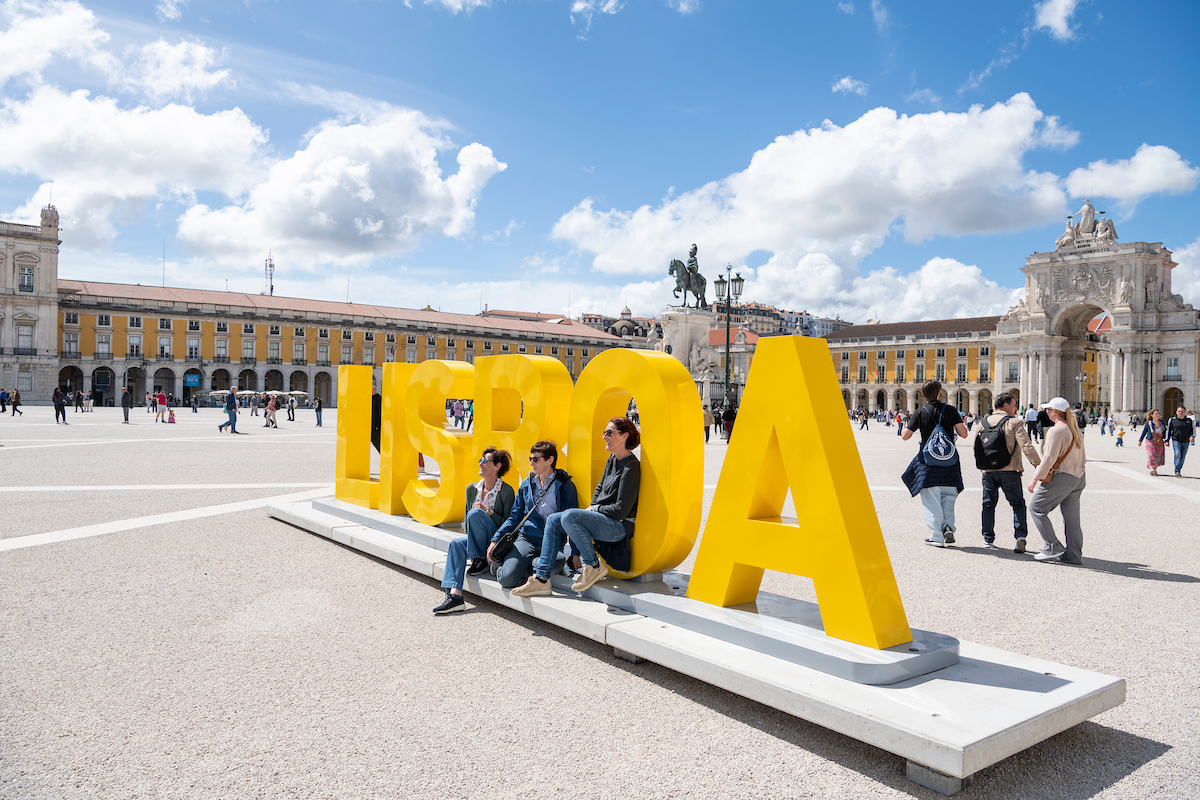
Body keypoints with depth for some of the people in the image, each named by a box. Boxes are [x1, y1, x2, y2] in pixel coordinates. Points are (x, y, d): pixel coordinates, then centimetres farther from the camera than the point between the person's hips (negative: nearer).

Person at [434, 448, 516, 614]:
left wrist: (488, 512, -16)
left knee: (475, 513, -26)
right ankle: (454, 595, -37)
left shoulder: (506, 491, -6)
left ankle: (480, 561, -15)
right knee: (457, 543, -26)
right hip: (476, 541, 5)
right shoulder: (472, 489, 11)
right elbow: (467, 524, 19)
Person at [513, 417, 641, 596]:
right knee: (553, 521, 2)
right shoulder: (612, 459, 11)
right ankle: (541, 578, -2)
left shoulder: (631, 467, -17)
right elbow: (599, 487, 23)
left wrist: (594, 509, -6)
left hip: (619, 526, -10)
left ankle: (594, 566, -14)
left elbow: (621, 510, -19)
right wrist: (592, 508, 6)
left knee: (569, 515, -29)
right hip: (602, 519, 10)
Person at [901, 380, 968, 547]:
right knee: (948, 496, 16)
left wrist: (911, 428, 17)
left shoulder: (920, 413, -5)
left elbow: (905, 436, -4)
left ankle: (937, 537, 1)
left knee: (931, 500, 2)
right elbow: (963, 434, -5)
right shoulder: (950, 410, -3)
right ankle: (948, 527, -1)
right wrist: (963, 424, 16)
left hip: (928, 461, -2)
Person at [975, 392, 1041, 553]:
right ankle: (1020, 536, -7)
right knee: (1018, 504, 7)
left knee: (988, 504, 14)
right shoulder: (1014, 423, -5)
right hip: (1009, 471, -3)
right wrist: (1039, 465, -15)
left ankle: (988, 538, 16)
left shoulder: (984, 422, 8)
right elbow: (1027, 446, -15)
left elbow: (976, 446, 13)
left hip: (988, 471, 3)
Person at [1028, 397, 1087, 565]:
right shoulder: (1075, 430, 13)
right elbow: (1083, 458, 18)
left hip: (1061, 478, -9)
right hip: (1078, 478, 9)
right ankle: (1073, 555, 14)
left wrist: (1035, 478, -15)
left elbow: (1049, 458, -19)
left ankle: (1053, 547, -1)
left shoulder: (1056, 430, -15)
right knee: (1071, 517, 11)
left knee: (1036, 508, 1)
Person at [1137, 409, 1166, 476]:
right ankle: (1151, 469, -24)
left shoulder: (1161, 423, 9)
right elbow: (1144, 432, 7)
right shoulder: (1149, 423, -1)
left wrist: (1166, 440, 7)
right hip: (1150, 441, -4)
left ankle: (1155, 469, 18)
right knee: (1151, 455, -15)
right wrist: (1140, 440, 10)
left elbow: (1165, 432, 14)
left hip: (1159, 442, 4)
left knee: (1158, 457, 6)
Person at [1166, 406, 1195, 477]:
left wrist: (1192, 436, -10)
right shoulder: (1172, 420, 3)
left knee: (1182, 458, 6)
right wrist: (1167, 440, 6)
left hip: (1185, 442, 3)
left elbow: (1193, 429, 10)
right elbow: (1168, 430, 9)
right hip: (1176, 441, -3)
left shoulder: (1189, 420, 8)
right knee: (1177, 455, -17)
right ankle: (1177, 472, -20)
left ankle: (1179, 472, 15)